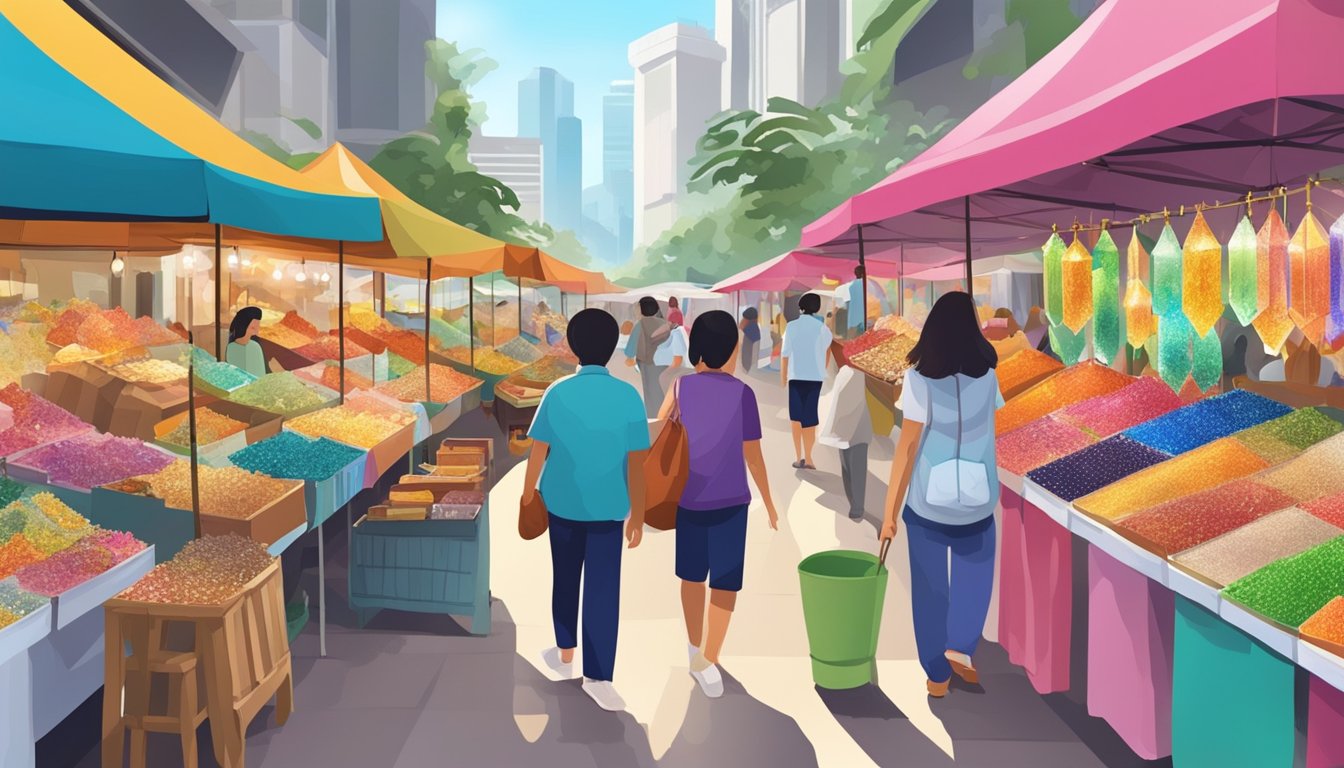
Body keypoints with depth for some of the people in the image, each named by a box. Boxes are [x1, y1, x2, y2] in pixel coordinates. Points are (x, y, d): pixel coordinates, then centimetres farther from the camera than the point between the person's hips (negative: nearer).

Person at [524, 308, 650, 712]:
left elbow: (538, 451, -4)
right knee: (602, 588, 2)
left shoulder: (557, 393, -7)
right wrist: (637, 513, 1)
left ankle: (565, 655, 33)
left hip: (562, 502, 2)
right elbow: (636, 461, -8)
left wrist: (528, 495, 12)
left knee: (565, 579, 18)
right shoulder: (627, 396, -9)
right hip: (607, 507, -2)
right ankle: (597, 676, 3)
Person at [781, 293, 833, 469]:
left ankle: (799, 457, 2)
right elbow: (829, 339, 20)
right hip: (814, 376, 0)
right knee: (809, 417, 3)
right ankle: (807, 458, 4)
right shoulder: (821, 327, -1)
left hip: (796, 376, 0)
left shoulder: (791, 326, -1)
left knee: (796, 417, 6)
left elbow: (785, 353, -3)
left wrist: (782, 376, 6)